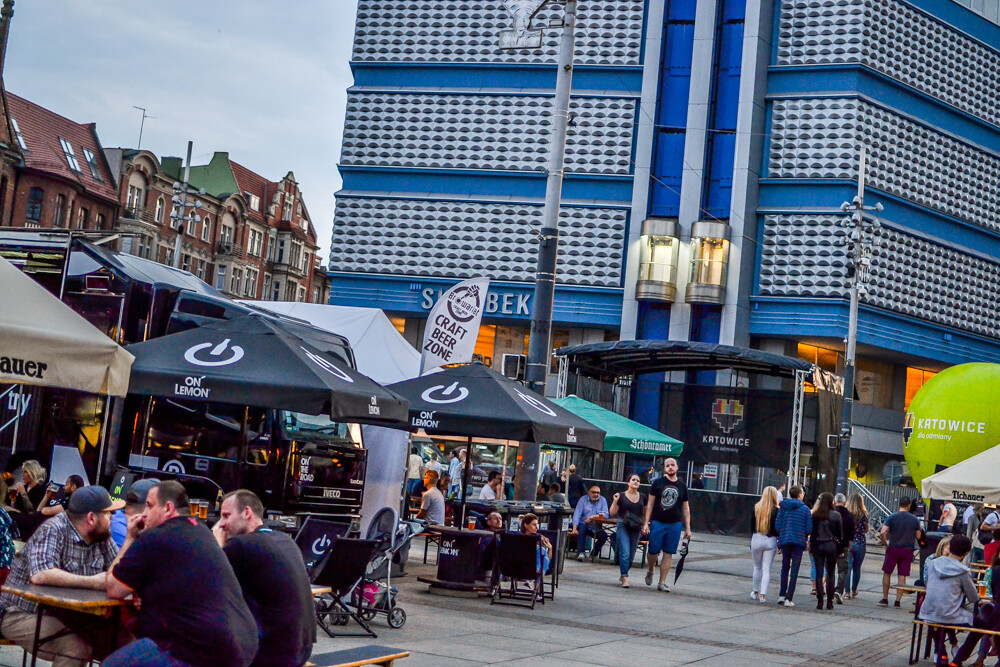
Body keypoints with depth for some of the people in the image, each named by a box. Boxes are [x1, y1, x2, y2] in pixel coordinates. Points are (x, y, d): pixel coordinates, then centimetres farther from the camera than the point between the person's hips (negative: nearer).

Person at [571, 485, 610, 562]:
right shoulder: (583, 499, 2)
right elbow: (577, 514, -6)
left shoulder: (602, 500, 4)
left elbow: (606, 514, -8)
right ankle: (580, 552, -33)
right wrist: (574, 529, -18)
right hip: (584, 524, -2)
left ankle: (593, 553, 0)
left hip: (596, 527, 2)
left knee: (604, 535, -23)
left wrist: (593, 517, -20)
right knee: (582, 528, -34)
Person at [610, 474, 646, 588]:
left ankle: (623, 574, 28)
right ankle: (624, 578, -9)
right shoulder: (621, 496, -1)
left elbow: (645, 513, 16)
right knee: (625, 553, -14)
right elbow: (612, 513, 0)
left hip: (636, 528, 4)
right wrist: (615, 501, -13)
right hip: (623, 526, -4)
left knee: (631, 556, 8)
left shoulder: (642, 497, 8)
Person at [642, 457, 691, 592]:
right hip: (657, 523, -2)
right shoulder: (658, 483, 3)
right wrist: (646, 523, -3)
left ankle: (662, 582, 7)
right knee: (654, 552, -1)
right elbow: (650, 504, 3)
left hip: (675, 525, 2)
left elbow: (686, 508, 13)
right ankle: (650, 571, 29)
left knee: (668, 554, 1)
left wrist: (688, 528, 8)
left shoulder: (682, 486, 9)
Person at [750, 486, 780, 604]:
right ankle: (763, 594, -5)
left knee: (757, 567, 17)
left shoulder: (756, 508, -2)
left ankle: (756, 592, 26)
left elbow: (752, 526, 3)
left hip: (757, 539, 2)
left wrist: (751, 543, 12)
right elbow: (778, 529, -8)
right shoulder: (776, 510, -10)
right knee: (767, 569, 2)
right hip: (771, 541, -2)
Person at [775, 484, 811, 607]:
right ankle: (788, 599, -2)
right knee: (794, 571, 1)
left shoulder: (783, 507, 2)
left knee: (785, 567, 17)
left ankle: (782, 595, 14)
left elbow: (777, 525, -2)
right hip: (799, 542, -2)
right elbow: (809, 529, -5)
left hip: (785, 541, 2)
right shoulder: (805, 509, -3)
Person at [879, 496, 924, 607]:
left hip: (893, 549, -2)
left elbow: (882, 533, -15)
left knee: (887, 573, 12)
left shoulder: (892, 517, -6)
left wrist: (885, 544, -1)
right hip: (907, 550, 2)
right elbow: (918, 536, 5)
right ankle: (898, 601, 5)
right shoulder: (915, 519, 1)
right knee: (902, 576, 6)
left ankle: (885, 599, 13)